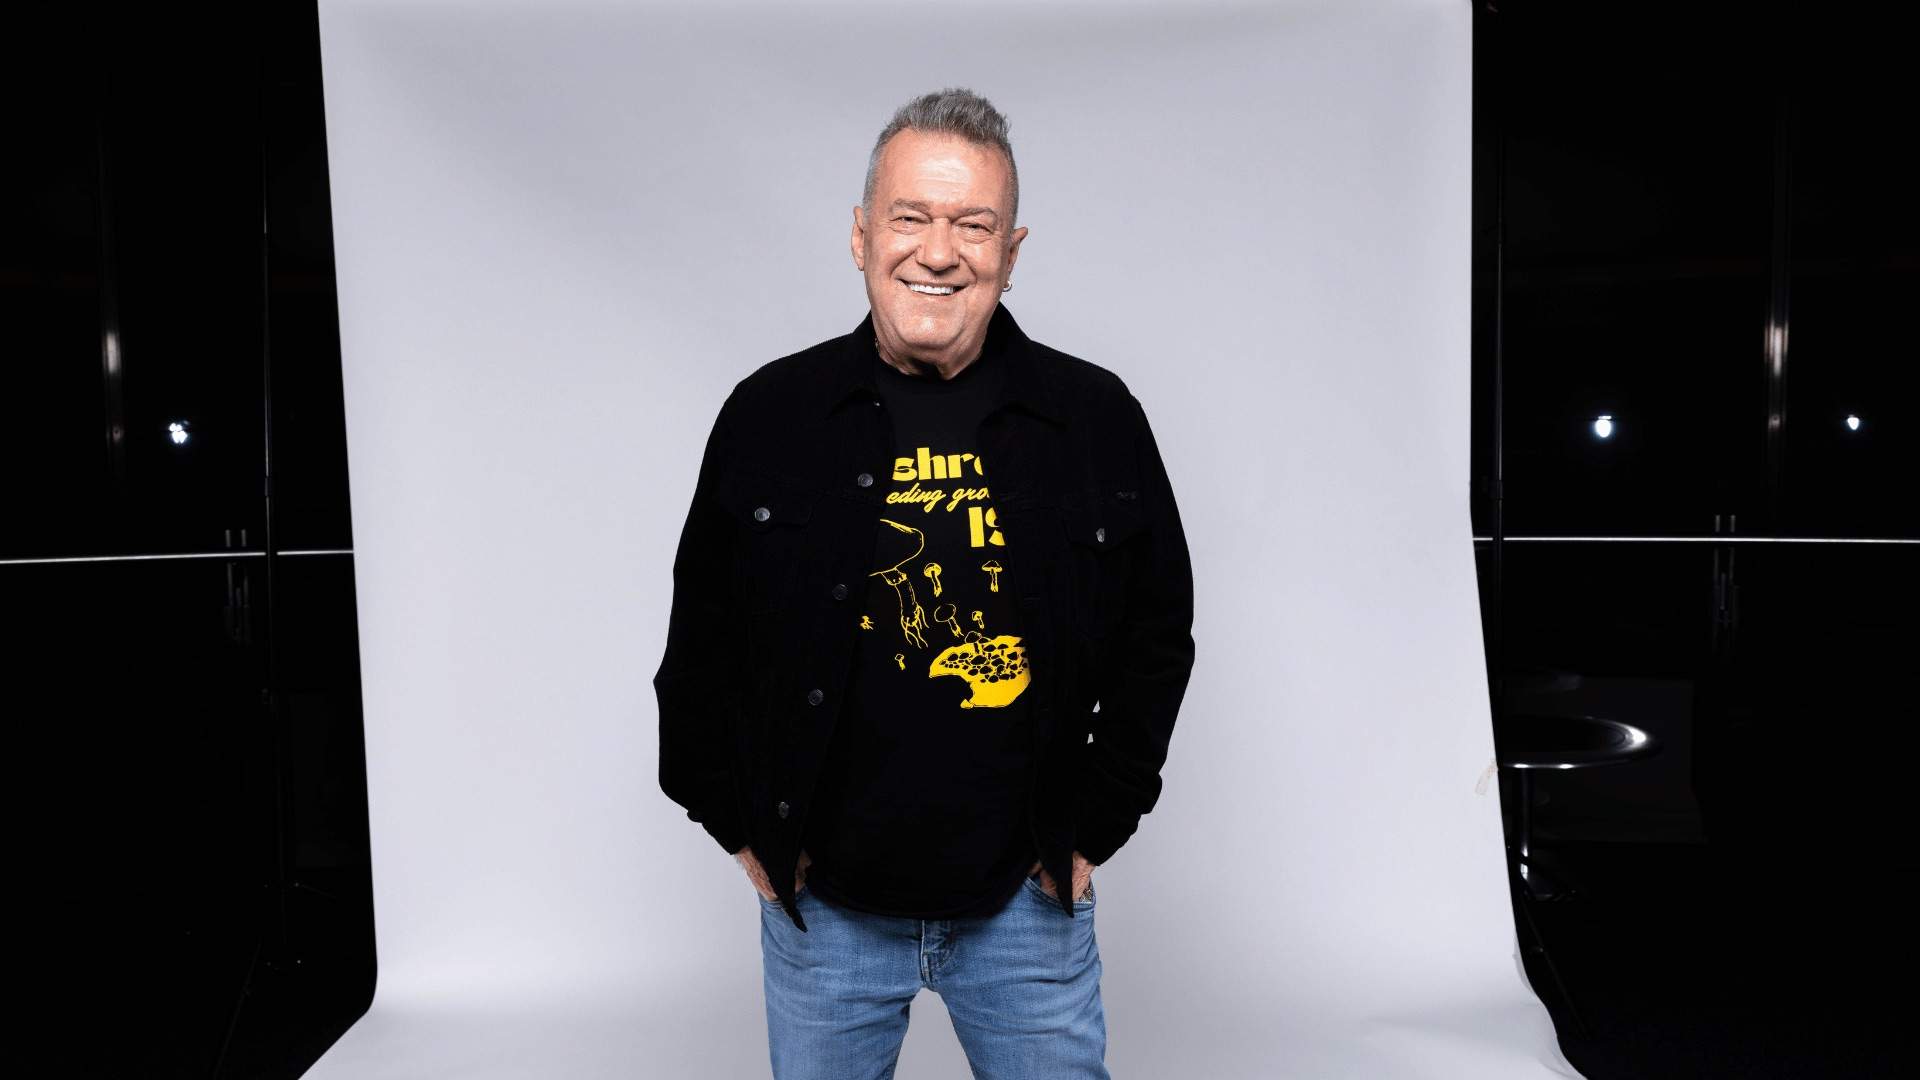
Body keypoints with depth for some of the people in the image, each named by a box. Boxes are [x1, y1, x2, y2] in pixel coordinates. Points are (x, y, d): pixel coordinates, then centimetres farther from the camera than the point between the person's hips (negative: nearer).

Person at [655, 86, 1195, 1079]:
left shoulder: (1097, 418, -5)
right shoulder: (770, 415, -5)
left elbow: (1157, 635, 4)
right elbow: (700, 644, 5)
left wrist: (1095, 826, 2)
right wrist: (743, 831, 3)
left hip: (1028, 900, 0)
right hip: (821, 904, 1)